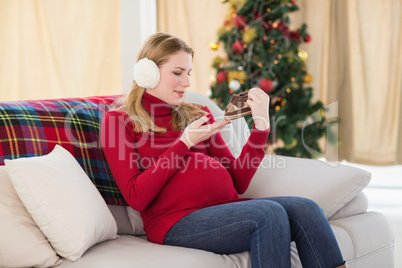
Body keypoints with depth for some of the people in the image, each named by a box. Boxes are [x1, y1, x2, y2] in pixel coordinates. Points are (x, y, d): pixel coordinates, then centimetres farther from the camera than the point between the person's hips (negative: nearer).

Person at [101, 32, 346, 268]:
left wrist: (261, 126, 4)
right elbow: (137, 197, -6)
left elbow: (238, 182, 15)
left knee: (304, 209, -20)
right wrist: (184, 143, -6)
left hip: (227, 206, 6)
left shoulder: (197, 114, 22)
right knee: (269, 213, -28)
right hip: (178, 222, -6)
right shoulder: (119, 121, 7)